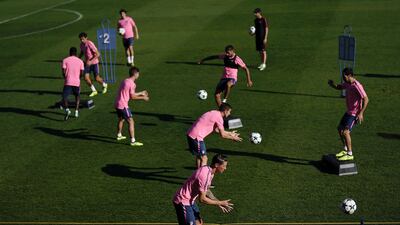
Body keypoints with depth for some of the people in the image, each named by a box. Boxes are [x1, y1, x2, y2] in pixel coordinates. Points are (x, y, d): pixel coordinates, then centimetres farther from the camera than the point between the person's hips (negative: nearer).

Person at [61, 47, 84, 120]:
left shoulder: (65, 60, 3)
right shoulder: (80, 61, 8)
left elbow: (63, 72, -2)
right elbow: (81, 73, 6)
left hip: (68, 82, -2)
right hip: (77, 82, 2)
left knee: (64, 97, 2)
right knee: (77, 96, 27)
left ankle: (67, 110, -25)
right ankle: (76, 111, 16)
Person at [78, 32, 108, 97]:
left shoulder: (90, 44, -23)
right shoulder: (82, 44, -1)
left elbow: (98, 54, -24)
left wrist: (90, 61, -32)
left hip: (94, 63, -6)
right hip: (87, 63, 6)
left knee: (97, 78, 1)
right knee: (86, 78, -6)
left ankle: (104, 85, 35)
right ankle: (94, 91, 11)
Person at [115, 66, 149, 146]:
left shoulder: (125, 81, 13)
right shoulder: (132, 84, -15)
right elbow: (132, 97, -12)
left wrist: (141, 93, 26)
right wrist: (143, 98, -1)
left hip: (117, 104, 10)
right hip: (123, 106, -10)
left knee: (121, 119, 30)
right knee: (131, 122, -7)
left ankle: (119, 135, 47)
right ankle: (133, 141, -9)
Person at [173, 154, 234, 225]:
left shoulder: (209, 171, 1)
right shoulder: (205, 175, -29)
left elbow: (206, 191, 15)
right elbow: (202, 199, -23)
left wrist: (218, 203, 7)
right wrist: (219, 203, -14)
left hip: (190, 200, 10)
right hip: (183, 202, -10)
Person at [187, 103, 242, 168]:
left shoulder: (214, 113, 16)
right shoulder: (219, 117, -12)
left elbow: (216, 129, 29)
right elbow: (222, 135, -10)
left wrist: (230, 133, 32)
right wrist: (233, 138, 5)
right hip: (196, 137, -10)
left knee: (198, 156, 24)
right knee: (204, 158, -6)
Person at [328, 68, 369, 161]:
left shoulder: (357, 86, -24)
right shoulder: (347, 84, 4)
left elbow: (366, 99, -25)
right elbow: (338, 87, 23)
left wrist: (361, 113, -29)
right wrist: (332, 84, 0)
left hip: (355, 114, -10)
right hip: (349, 111, 10)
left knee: (345, 132, -14)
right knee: (340, 128, 15)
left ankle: (350, 154, -4)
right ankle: (345, 150, 28)